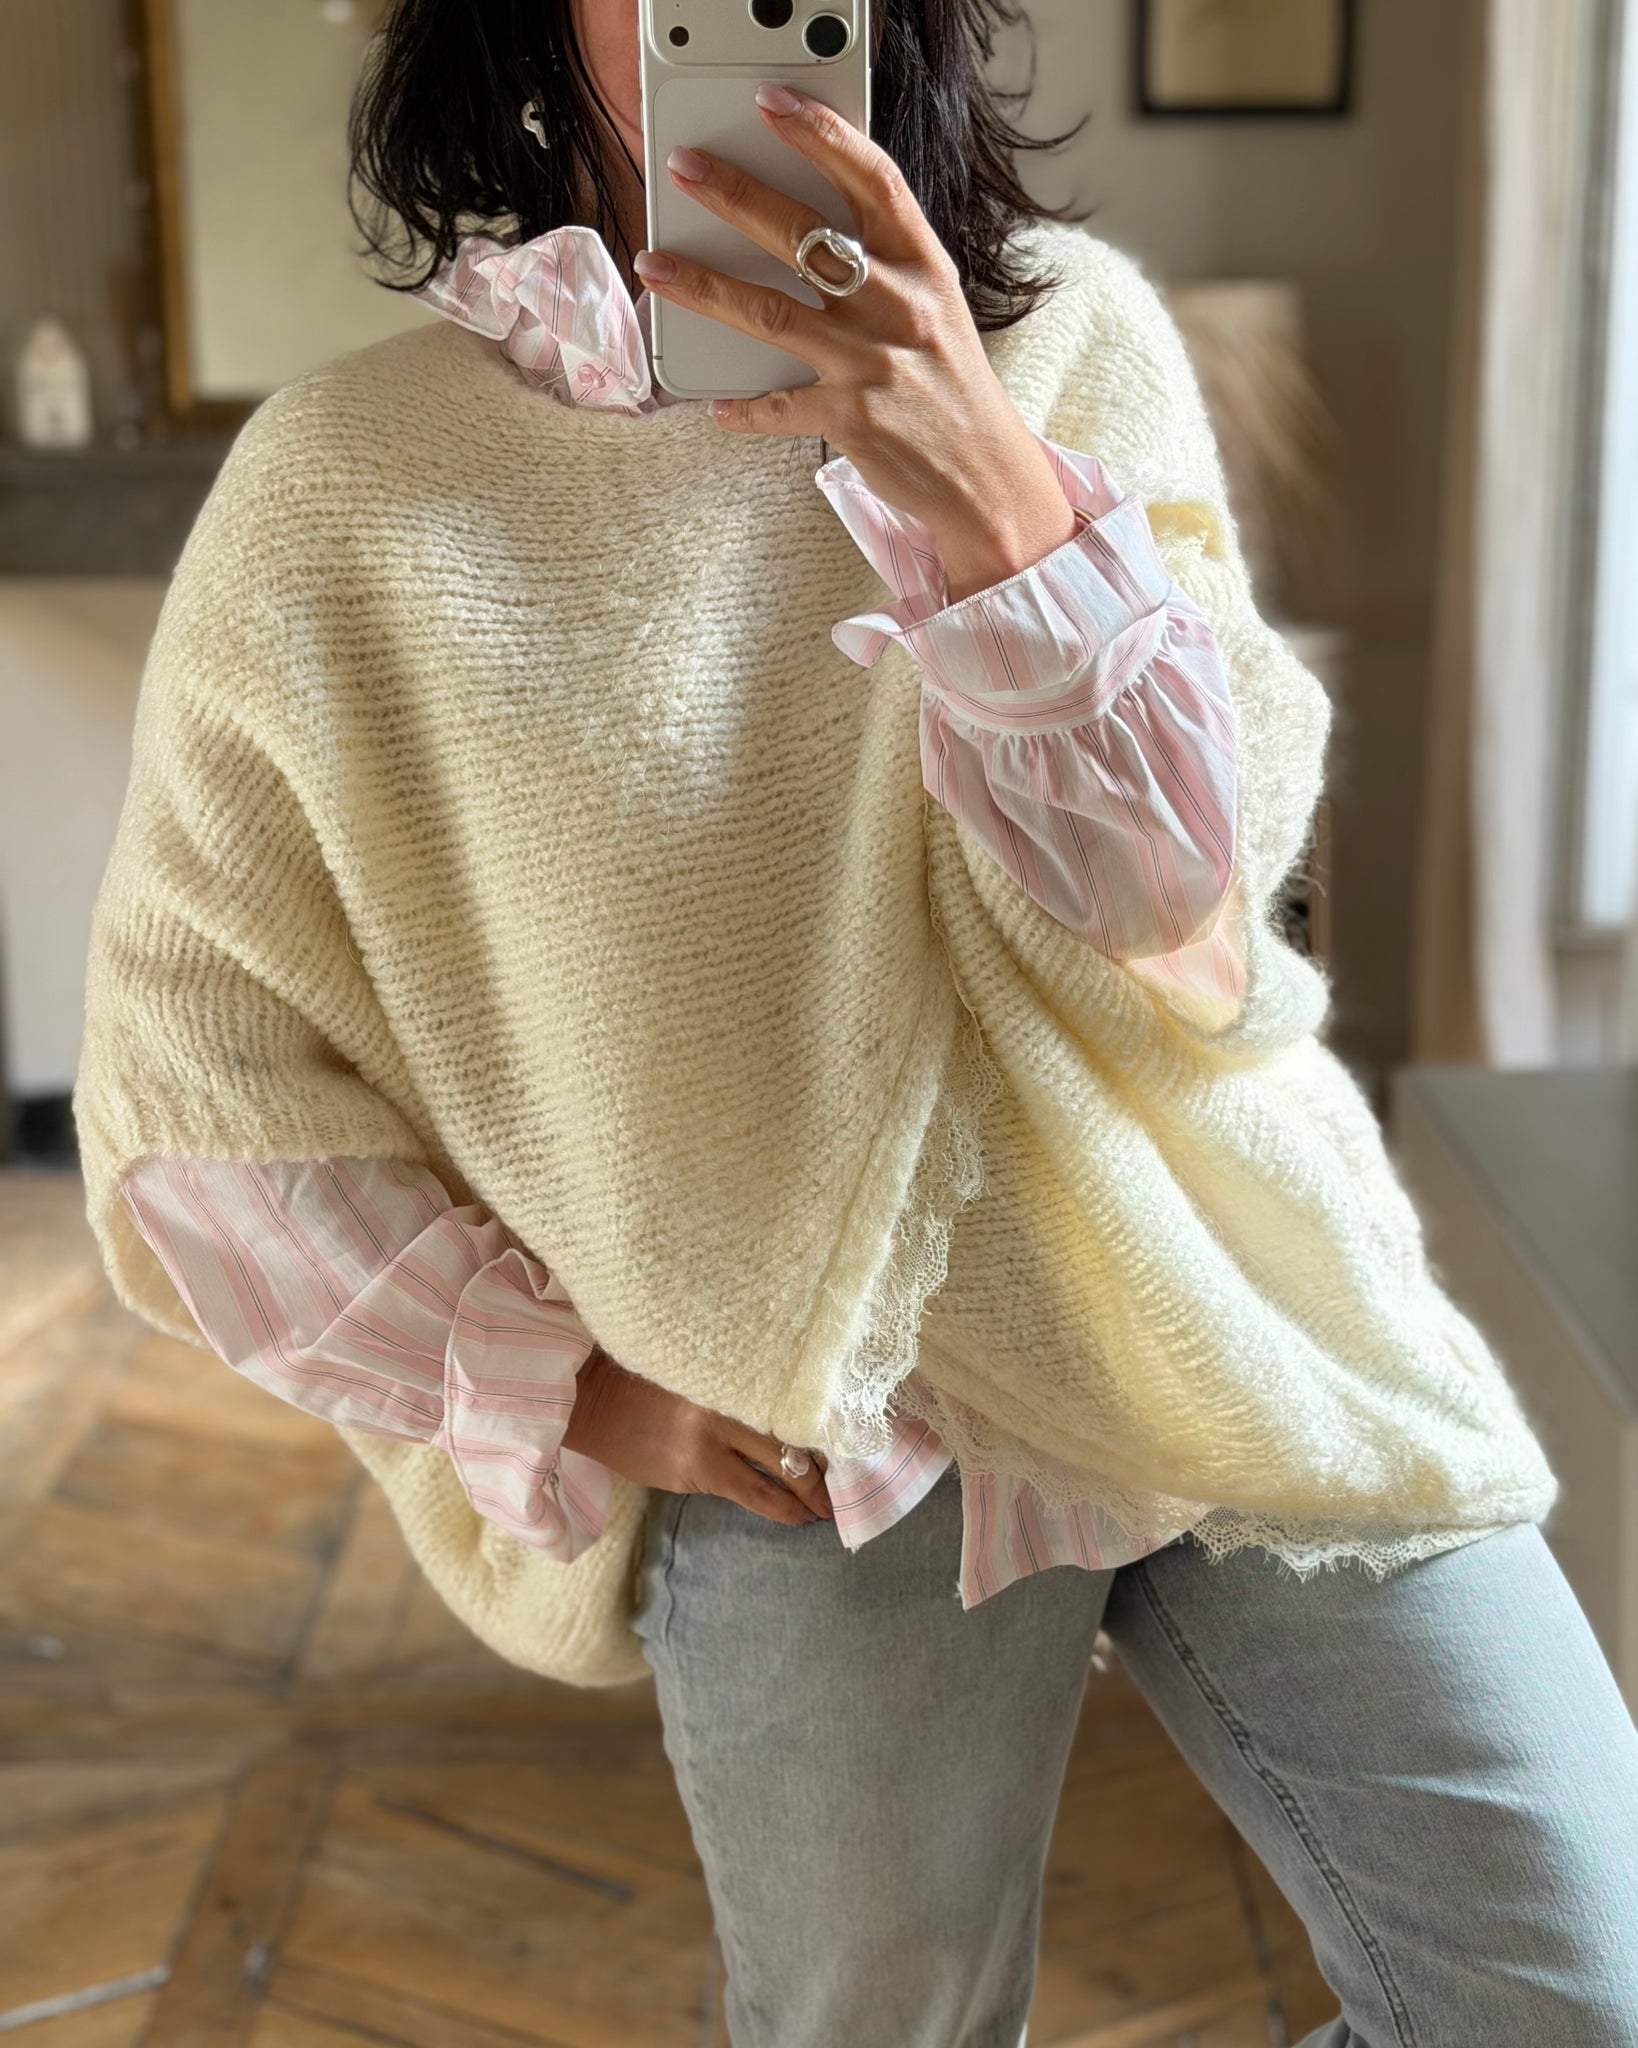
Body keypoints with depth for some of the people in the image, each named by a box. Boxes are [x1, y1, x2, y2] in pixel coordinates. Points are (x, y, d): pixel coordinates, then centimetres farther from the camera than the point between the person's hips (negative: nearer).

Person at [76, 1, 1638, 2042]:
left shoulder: (1069, 334, 0)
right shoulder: (346, 493, -7)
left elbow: (1174, 885, -10)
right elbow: (191, 1087, 0)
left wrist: (997, 492, -25)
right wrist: (560, 1383, -6)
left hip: (1238, 1323, 2)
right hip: (810, 1449, -1)